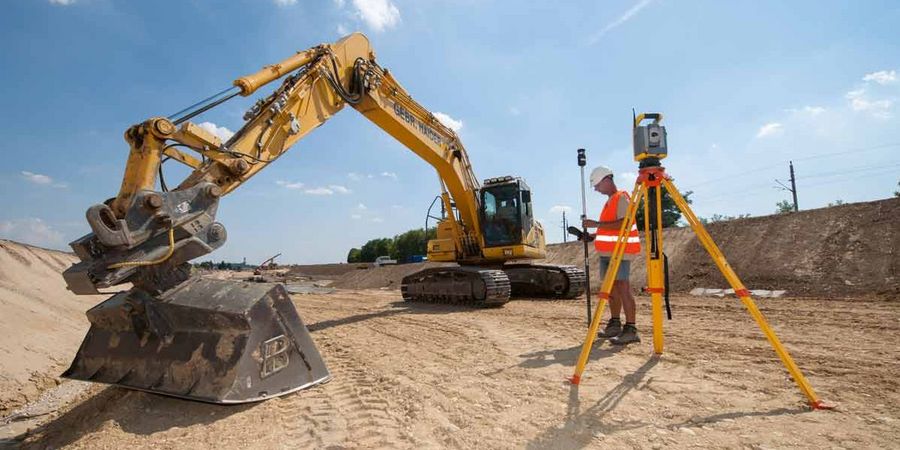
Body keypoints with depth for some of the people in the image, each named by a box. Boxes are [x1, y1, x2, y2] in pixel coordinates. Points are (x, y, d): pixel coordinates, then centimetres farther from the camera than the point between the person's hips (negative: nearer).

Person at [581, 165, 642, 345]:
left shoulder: (621, 197, -8)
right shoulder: (610, 200, 20)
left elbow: (624, 224, -22)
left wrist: (597, 224, -22)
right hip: (608, 251, 10)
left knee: (622, 288, -13)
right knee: (611, 288, 10)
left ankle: (630, 329, -13)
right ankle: (615, 324, 17)